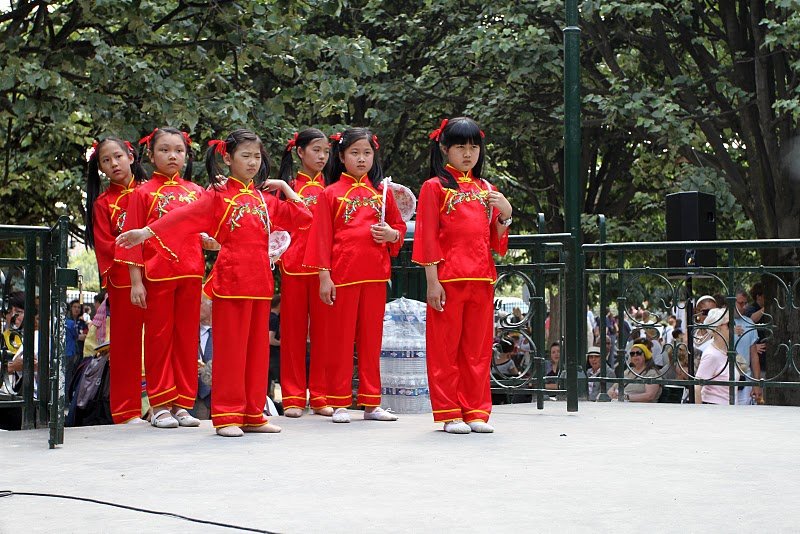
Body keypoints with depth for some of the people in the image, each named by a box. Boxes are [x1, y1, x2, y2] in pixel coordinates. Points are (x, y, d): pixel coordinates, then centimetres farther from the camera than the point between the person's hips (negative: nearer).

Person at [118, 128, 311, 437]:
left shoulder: (265, 198, 16)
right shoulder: (218, 195, 0)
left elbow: (303, 216, 16)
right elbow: (184, 216, -12)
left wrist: (284, 187, 12)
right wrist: (147, 232, -23)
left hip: (260, 280, 5)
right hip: (231, 278, -5)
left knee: (257, 347, 8)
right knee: (230, 348, -3)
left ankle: (253, 415, 15)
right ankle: (227, 416, 2)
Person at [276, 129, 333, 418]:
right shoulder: (289, 186, 7)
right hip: (294, 266, -1)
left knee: (322, 330, 2)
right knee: (293, 330, 3)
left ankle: (321, 396, 8)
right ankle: (293, 397, 7)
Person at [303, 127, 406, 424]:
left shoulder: (382, 191, 12)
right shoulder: (330, 193, 3)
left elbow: (400, 227, 18)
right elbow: (322, 237, 0)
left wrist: (391, 234, -6)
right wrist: (324, 276, -7)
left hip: (375, 274, 3)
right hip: (342, 274, -3)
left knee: (371, 338, 7)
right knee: (341, 338, 2)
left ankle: (371, 402, 14)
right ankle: (339, 404, 8)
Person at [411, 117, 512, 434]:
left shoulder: (485, 189, 16)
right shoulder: (435, 186, 0)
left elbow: (495, 241, 17)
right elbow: (428, 238, -5)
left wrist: (505, 215, -2)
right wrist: (432, 282, -11)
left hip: (481, 279, 5)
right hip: (448, 278, -5)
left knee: (478, 348, 7)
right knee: (445, 348, 0)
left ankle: (475, 411, 14)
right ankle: (448, 414, 6)